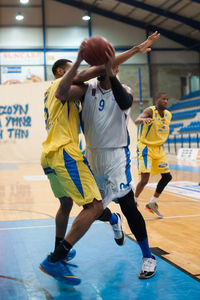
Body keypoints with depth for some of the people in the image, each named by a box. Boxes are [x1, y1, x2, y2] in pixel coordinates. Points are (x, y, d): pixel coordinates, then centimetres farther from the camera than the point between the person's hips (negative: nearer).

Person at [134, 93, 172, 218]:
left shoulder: (168, 115, 5)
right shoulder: (150, 111, -16)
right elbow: (137, 121, -36)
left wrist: (160, 143, 15)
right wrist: (143, 119, -57)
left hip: (158, 149, 8)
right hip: (146, 147, -8)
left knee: (167, 176, 9)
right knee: (145, 178, -16)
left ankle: (153, 203, 23)